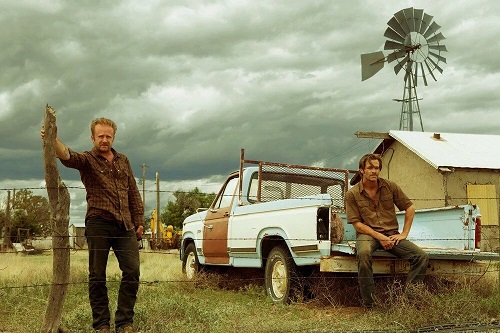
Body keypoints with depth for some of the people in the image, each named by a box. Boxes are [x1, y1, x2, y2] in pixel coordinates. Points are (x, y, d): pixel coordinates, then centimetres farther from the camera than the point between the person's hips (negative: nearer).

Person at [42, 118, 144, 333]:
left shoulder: (123, 161, 17)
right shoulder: (87, 160, 2)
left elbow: (133, 193, 20)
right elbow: (67, 157, -21)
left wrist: (138, 221, 13)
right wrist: (53, 140, -42)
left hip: (124, 225, 4)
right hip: (98, 224, -4)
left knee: (132, 271, -3)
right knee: (97, 276, 1)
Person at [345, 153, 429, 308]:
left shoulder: (390, 186, 6)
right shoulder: (352, 194, -1)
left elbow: (410, 208, 12)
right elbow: (357, 224, -5)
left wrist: (404, 234, 3)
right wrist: (379, 237, -16)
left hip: (391, 234, 3)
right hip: (367, 234, -3)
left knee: (422, 256, -18)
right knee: (364, 253, -40)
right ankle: (369, 304, -31)